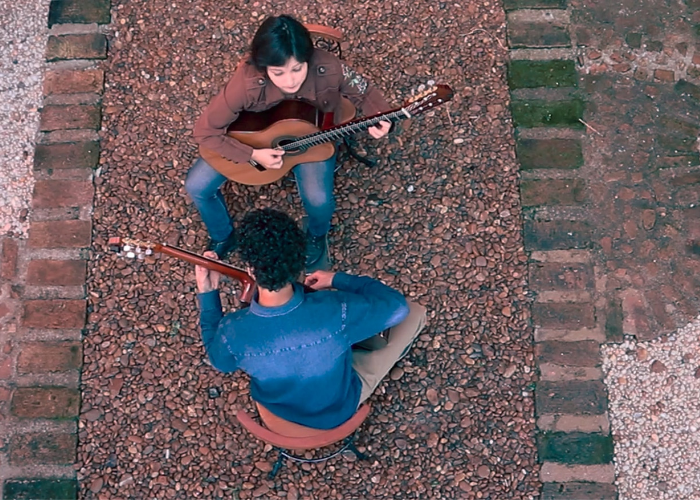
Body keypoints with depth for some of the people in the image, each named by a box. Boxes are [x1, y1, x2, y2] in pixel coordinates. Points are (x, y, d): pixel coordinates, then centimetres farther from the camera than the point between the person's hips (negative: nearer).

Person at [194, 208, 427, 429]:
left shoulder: (233, 331, -35)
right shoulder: (337, 311, -42)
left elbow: (219, 361, -8)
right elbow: (397, 305, -21)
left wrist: (207, 292, -9)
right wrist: (338, 280, -12)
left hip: (279, 409, 3)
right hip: (341, 408, -2)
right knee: (414, 312, 8)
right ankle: (392, 349, 42)